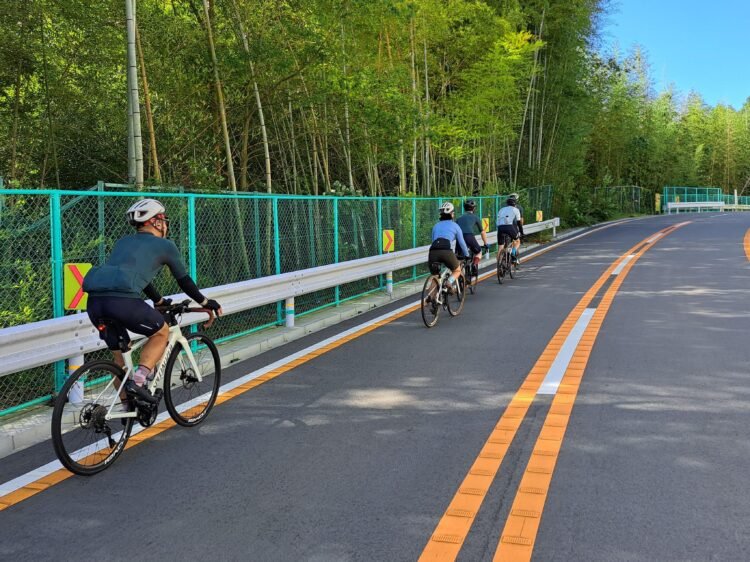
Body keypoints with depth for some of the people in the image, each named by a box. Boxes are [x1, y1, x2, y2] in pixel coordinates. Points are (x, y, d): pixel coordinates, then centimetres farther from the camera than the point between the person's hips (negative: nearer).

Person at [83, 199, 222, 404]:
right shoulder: (164, 245, 14)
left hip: (94, 301, 7)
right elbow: (183, 280, 23)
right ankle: (137, 381, 0)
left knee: (120, 353, 23)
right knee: (161, 332, 17)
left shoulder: (123, 242, 31)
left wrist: (160, 301, 55)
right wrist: (205, 302, 38)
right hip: (122, 300, -7)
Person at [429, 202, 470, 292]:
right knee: (457, 270, 22)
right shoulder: (454, 225, 19)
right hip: (447, 251, -3)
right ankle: (450, 282, -9)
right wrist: (467, 255, 37)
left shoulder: (436, 226, 28)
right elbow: (462, 242, 23)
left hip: (433, 251, 3)